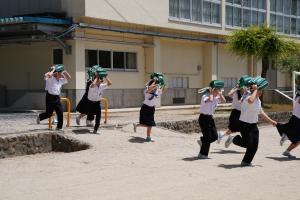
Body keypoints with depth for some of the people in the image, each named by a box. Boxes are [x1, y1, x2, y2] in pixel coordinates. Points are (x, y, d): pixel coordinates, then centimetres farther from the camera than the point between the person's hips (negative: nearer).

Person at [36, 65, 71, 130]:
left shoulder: (61, 80, 10)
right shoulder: (50, 79, -12)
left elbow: (68, 78, 19)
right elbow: (48, 75, -35)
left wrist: (64, 71, 5)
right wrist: (53, 70, -17)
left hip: (57, 98, 7)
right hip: (50, 97, -6)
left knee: (60, 112, -2)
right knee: (49, 113, -1)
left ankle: (59, 127, 9)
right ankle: (39, 117, 30)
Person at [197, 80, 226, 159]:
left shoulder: (216, 97, 6)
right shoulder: (205, 96, -18)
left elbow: (223, 101, -2)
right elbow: (210, 100, -39)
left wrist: (220, 93, -6)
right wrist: (211, 92, -25)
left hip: (210, 118, 8)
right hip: (204, 118, -8)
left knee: (215, 136, 5)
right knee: (208, 136, -6)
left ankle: (202, 141, 33)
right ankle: (202, 154, 7)